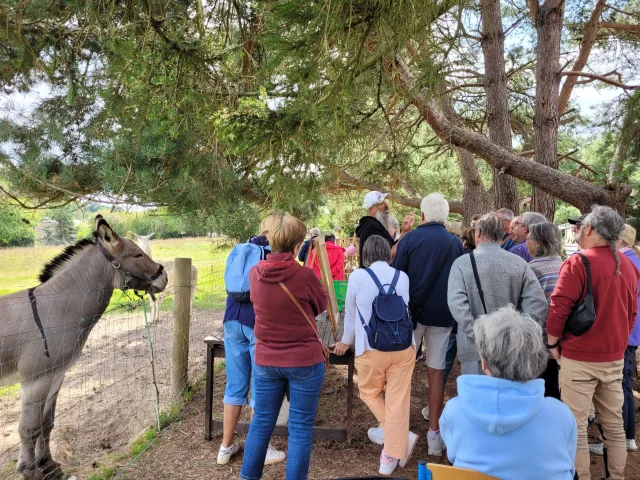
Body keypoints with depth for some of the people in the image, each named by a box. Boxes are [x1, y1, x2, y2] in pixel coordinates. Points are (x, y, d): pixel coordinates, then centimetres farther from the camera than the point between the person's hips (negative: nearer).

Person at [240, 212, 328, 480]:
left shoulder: (255, 273, -5)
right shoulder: (305, 275, -17)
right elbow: (321, 306, 2)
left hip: (265, 360, 4)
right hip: (305, 361, -4)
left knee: (261, 421, 18)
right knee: (301, 426, 9)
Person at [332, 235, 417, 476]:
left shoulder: (357, 277, -5)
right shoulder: (402, 277, 5)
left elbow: (351, 313, 8)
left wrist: (346, 341, 26)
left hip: (371, 349, -3)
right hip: (403, 347, 3)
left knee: (369, 393, 21)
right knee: (398, 400, 11)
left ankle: (402, 436, 15)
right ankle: (392, 455, 19)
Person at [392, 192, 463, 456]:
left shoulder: (410, 238, -6)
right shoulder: (455, 243, 2)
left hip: (412, 311, -2)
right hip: (442, 314, 2)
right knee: (436, 371, 8)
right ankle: (434, 433, 14)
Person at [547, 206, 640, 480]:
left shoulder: (578, 262, -15)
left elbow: (559, 308, -18)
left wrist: (552, 344, -6)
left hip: (580, 358, -7)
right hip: (615, 357, 7)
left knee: (576, 428, 3)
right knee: (614, 425, 17)